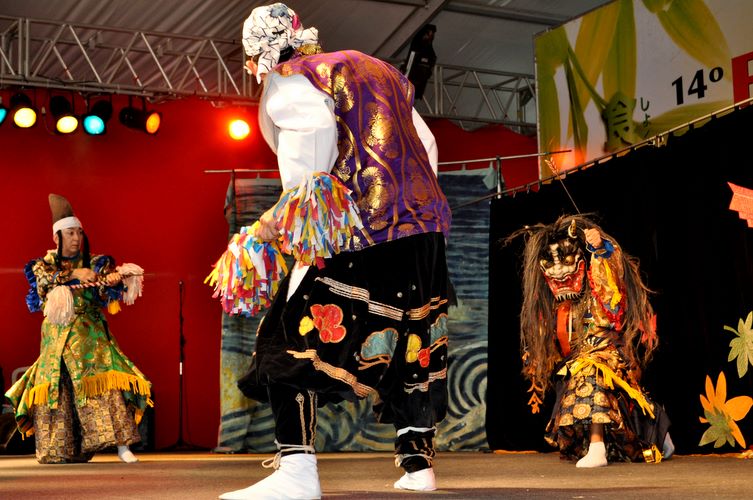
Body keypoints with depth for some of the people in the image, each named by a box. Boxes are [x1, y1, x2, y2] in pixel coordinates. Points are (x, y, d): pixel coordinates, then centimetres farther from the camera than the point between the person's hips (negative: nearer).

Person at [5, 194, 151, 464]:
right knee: (55, 386, -5)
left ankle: (121, 444, -21)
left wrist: (114, 280, -27)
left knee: (103, 377, -15)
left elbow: (105, 293, -4)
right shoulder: (46, 263, 11)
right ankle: (58, 449, 4)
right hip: (58, 333, 1)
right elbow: (44, 278, -12)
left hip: (90, 332, -1)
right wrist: (73, 274, -22)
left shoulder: (94, 263, 11)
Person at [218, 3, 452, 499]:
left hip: (354, 225, -7)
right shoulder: (379, 70, 25)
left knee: (298, 333, -8)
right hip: (424, 224, 7)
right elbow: (426, 144, 20)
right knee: (412, 339, 14)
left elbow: (315, 126, -17)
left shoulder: (287, 78, 4)